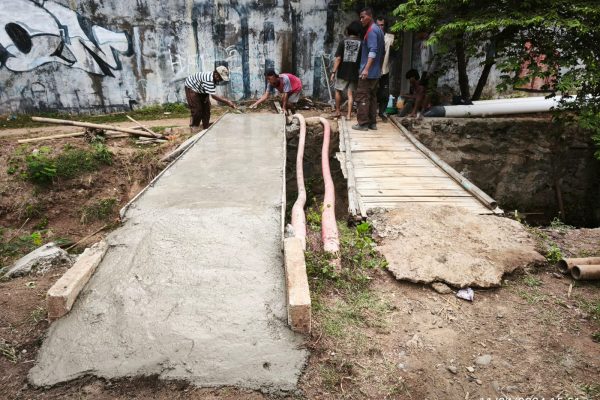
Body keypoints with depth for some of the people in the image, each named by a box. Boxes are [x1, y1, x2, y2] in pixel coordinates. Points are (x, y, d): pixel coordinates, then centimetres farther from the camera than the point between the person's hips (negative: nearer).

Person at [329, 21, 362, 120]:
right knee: (350, 93, 6)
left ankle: (337, 111, 23)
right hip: (354, 72, 1)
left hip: (342, 72, -1)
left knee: (338, 91, 17)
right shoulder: (361, 43, -2)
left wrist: (333, 71, -6)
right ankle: (349, 114, 4)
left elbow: (338, 58, -9)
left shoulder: (343, 42, -4)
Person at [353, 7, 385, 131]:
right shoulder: (378, 29, 17)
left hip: (368, 72, -10)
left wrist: (366, 68, -31)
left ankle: (363, 123, -4)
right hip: (376, 71, 10)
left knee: (362, 97, -5)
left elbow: (373, 51, -24)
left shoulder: (371, 30, -13)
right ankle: (372, 122, 14)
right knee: (372, 97, 12)